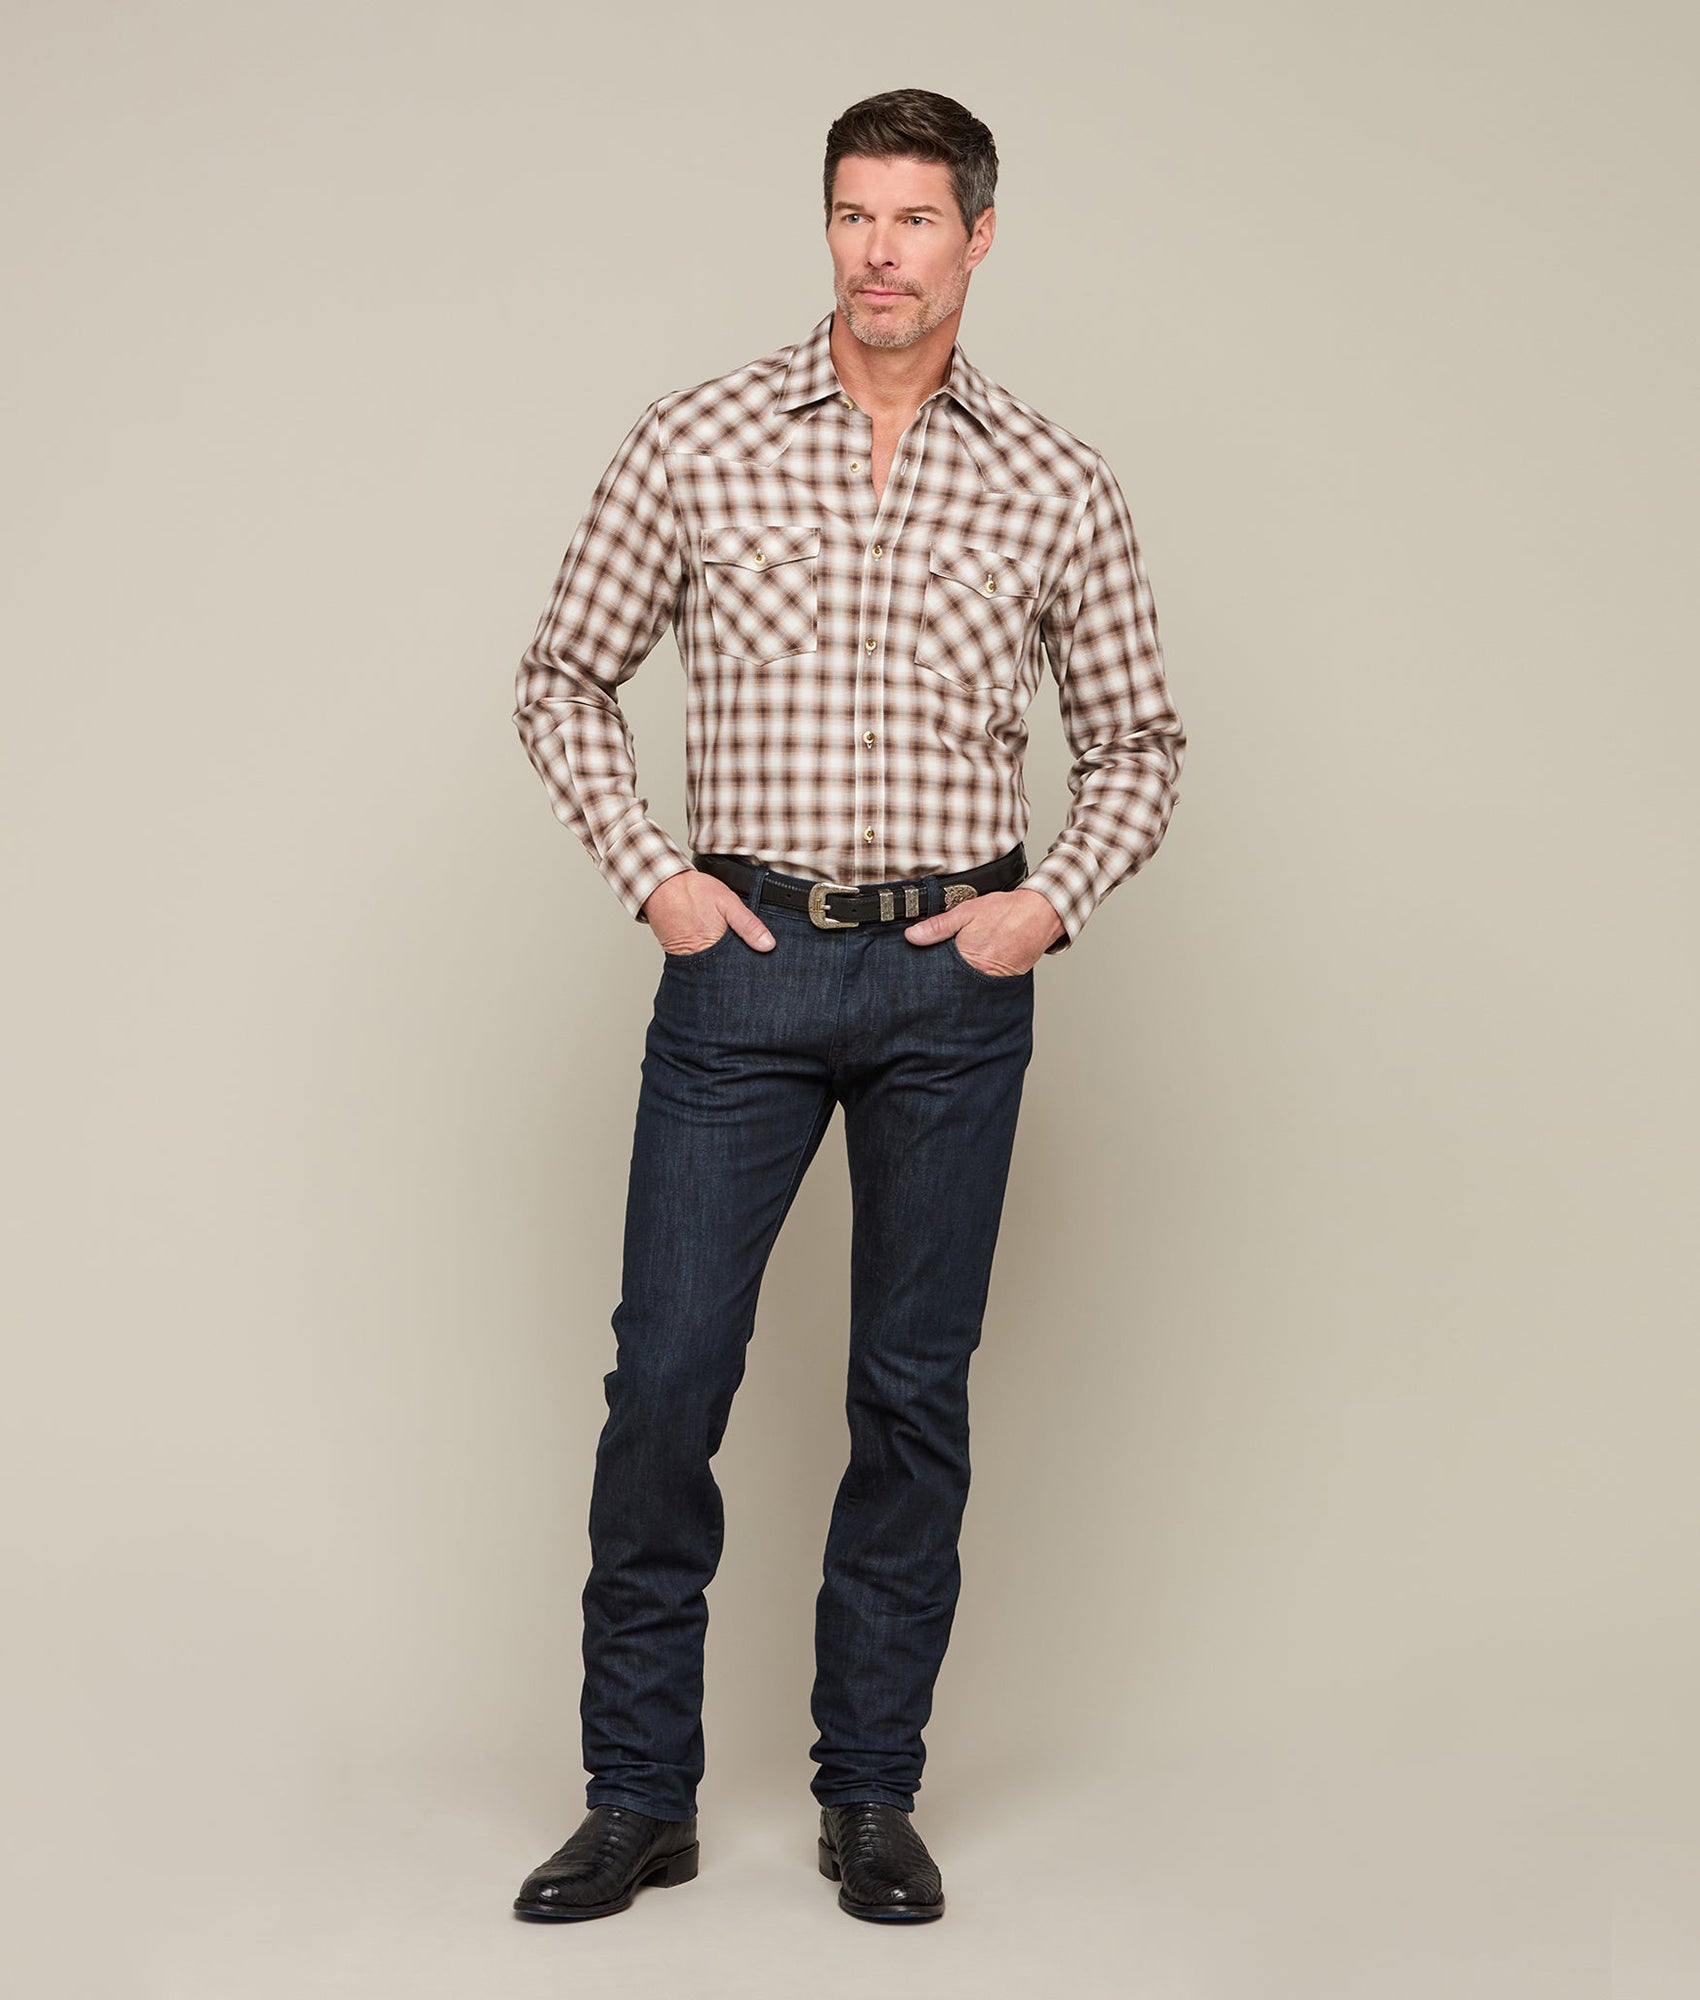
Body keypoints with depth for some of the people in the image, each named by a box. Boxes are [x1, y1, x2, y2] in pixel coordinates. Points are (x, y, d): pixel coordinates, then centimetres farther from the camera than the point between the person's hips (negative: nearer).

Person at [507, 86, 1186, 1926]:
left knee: (915, 1392, 6)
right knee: (668, 1373, -2)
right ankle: (639, 1794, 12)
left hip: (952, 976, 1)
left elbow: (1134, 741, 13)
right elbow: (564, 680, 8)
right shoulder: (692, 446, 1)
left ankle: (872, 1795, 19)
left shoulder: (1059, 491, 3)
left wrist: (1053, 899, -3)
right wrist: (650, 874, -3)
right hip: (743, 963, -1)